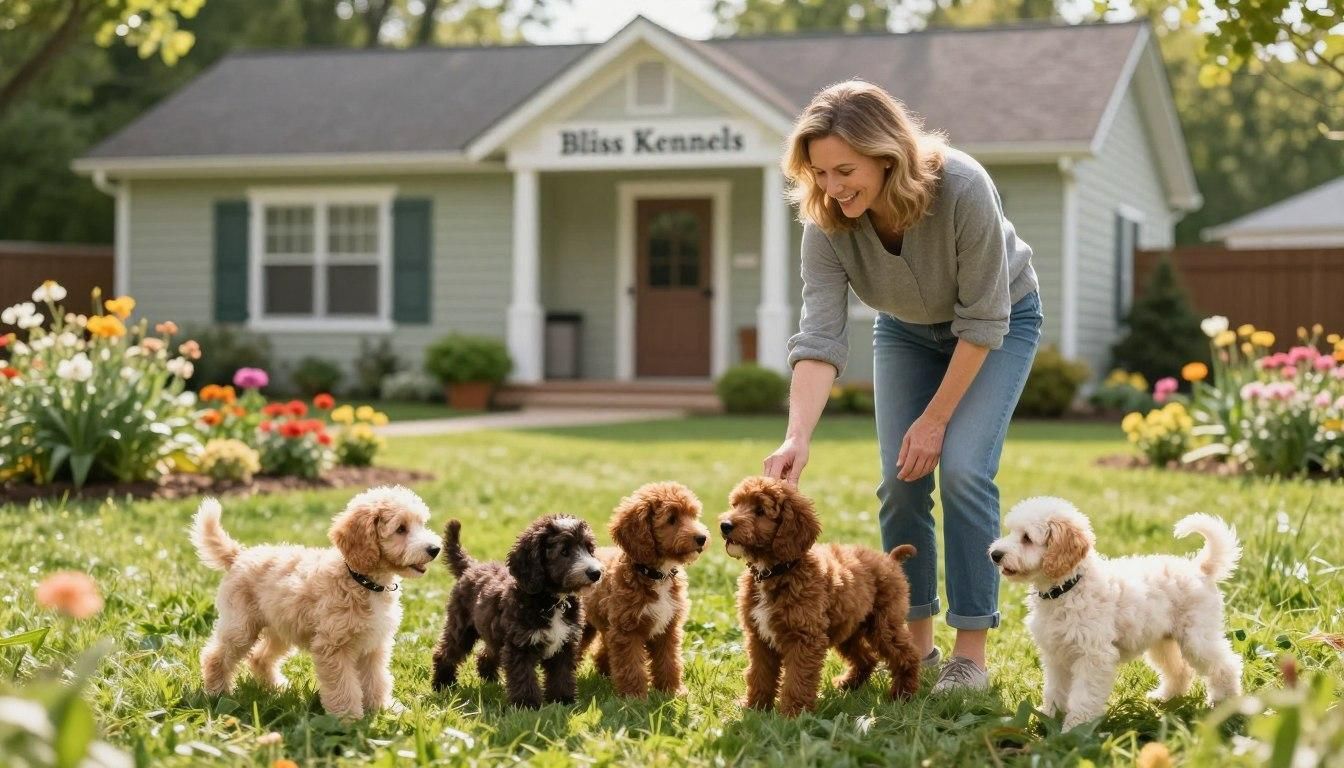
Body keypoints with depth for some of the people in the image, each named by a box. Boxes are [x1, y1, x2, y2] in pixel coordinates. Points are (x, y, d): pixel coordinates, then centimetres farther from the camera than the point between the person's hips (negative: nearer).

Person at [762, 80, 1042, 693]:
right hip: (906, 330, 4)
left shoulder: (962, 188, -37)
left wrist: (935, 419, -23)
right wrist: (797, 438, -45)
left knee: (962, 470, -17)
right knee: (900, 481, -5)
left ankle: (971, 653, -8)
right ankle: (916, 645, 9)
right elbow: (820, 338, -31)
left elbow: (983, 320, -27)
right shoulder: (826, 222, -27)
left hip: (999, 322, -4)